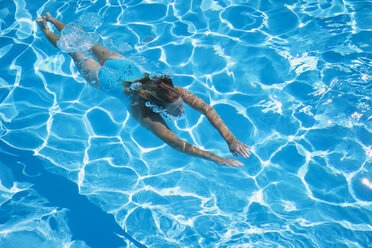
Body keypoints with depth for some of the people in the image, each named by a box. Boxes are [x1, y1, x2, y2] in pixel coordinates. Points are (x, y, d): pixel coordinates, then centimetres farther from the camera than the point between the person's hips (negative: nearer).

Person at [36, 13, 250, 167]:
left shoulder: (175, 92, -35)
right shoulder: (147, 115, -45)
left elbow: (207, 109, -38)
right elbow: (177, 144, -51)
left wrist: (230, 139, -48)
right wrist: (218, 159, -56)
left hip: (124, 65, 4)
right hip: (101, 77, -4)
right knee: (70, 47, 24)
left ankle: (52, 19, 54)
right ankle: (44, 27, 50)